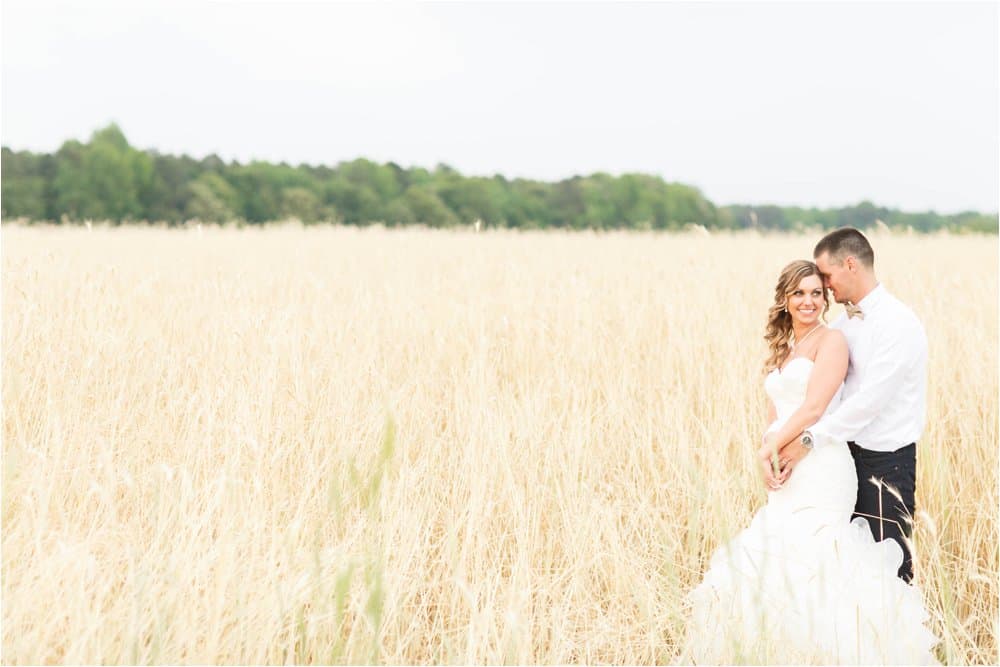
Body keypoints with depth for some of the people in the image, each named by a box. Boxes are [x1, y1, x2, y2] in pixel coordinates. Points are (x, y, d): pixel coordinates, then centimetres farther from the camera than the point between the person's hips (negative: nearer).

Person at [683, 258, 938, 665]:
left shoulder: (831, 340, -3)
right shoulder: (780, 352, 21)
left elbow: (814, 408, -12)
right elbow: (774, 418, 15)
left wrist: (769, 449, -5)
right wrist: (772, 454, -5)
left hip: (821, 469, -7)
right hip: (788, 478, 8)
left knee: (809, 563, -14)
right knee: (775, 564, 3)